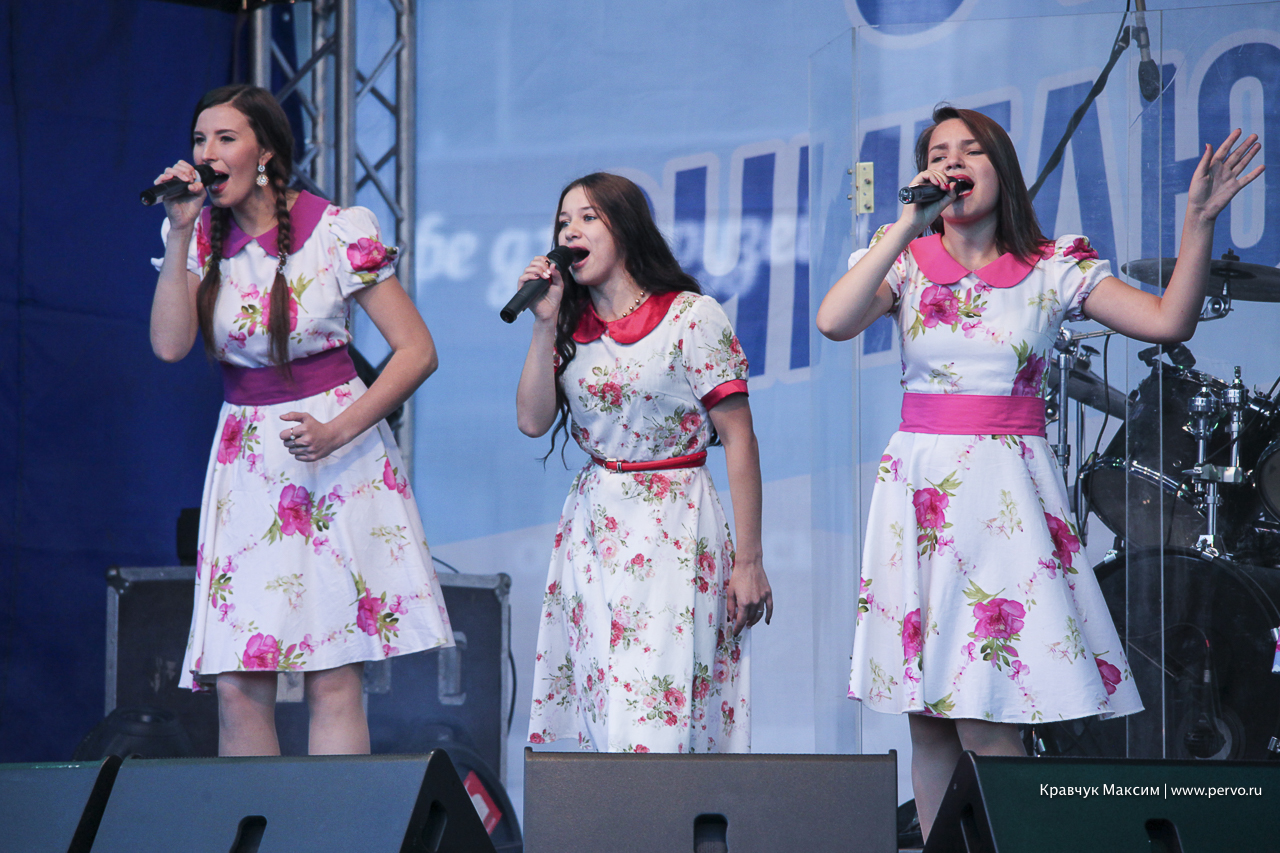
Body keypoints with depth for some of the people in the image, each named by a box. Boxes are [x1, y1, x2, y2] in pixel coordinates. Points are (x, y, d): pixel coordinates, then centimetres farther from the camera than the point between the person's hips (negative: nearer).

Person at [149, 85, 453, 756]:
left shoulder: (337, 232, -6)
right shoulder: (202, 236, 6)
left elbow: (417, 350, -5)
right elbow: (169, 344, -7)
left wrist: (337, 431, -15)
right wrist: (180, 233, -9)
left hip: (338, 460, -3)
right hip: (247, 465, 3)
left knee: (333, 679, -6)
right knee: (237, 685, -5)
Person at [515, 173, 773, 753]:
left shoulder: (691, 317, -6)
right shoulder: (573, 328, 11)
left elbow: (739, 440, -6)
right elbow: (532, 421, 3)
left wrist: (748, 560, -9)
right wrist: (545, 324, -3)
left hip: (673, 528, -5)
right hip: (591, 525, 5)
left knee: (655, 716, -14)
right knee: (602, 719, 2)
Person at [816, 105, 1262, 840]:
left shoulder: (1054, 268, 4)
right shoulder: (907, 261, 7)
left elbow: (1169, 320, -4)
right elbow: (834, 321, -12)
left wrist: (1200, 219, -12)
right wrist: (909, 226, -12)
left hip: (1008, 496, -2)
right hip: (919, 492, 2)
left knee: (988, 729, -10)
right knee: (928, 719, 5)